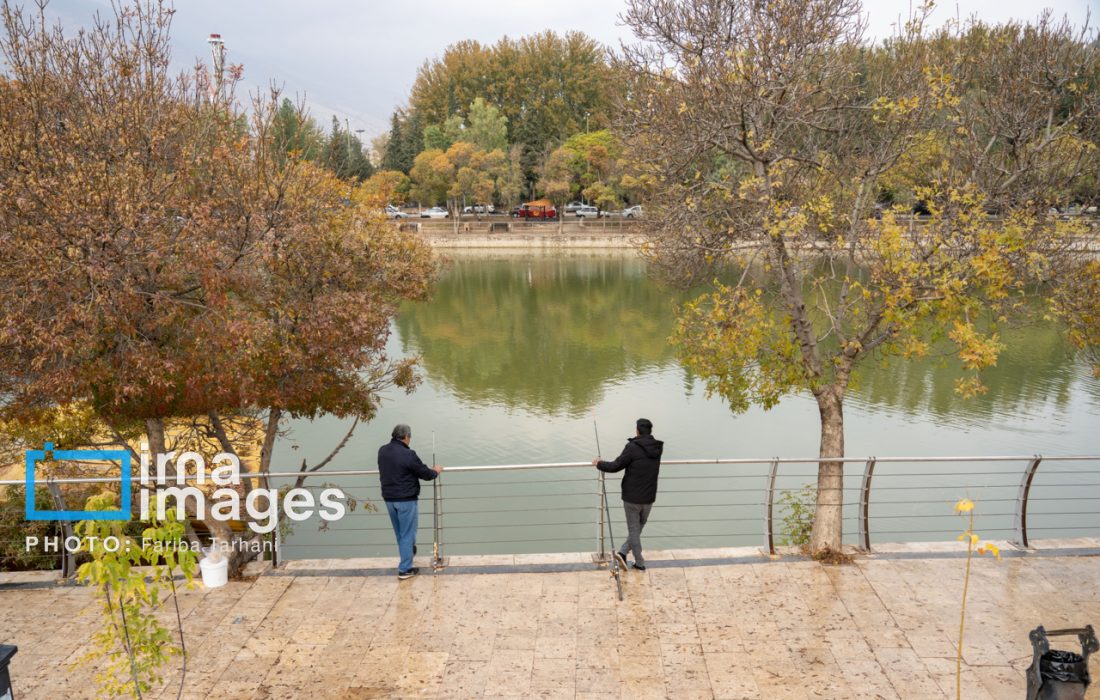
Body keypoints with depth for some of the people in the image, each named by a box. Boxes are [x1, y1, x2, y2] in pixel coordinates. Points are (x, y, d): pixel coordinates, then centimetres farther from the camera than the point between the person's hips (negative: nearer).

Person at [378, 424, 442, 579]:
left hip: (389, 498, 7)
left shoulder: (382, 451, 1)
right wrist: (435, 471, 10)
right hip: (406, 499, -7)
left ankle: (408, 552, 41)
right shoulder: (408, 454, -21)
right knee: (407, 534, 4)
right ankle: (405, 569, 9)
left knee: (399, 532, 22)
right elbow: (426, 474, -13)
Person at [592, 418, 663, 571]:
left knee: (634, 530, 9)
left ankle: (640, 563, 15)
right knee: (638, 528, 20)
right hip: (649, 497, 4)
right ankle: (623, 552, 11)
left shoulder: (632, 448, -17)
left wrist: (599, 464, 2)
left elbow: (615, 466, -15)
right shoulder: (657, 448, 0)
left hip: (632, 497, -4)